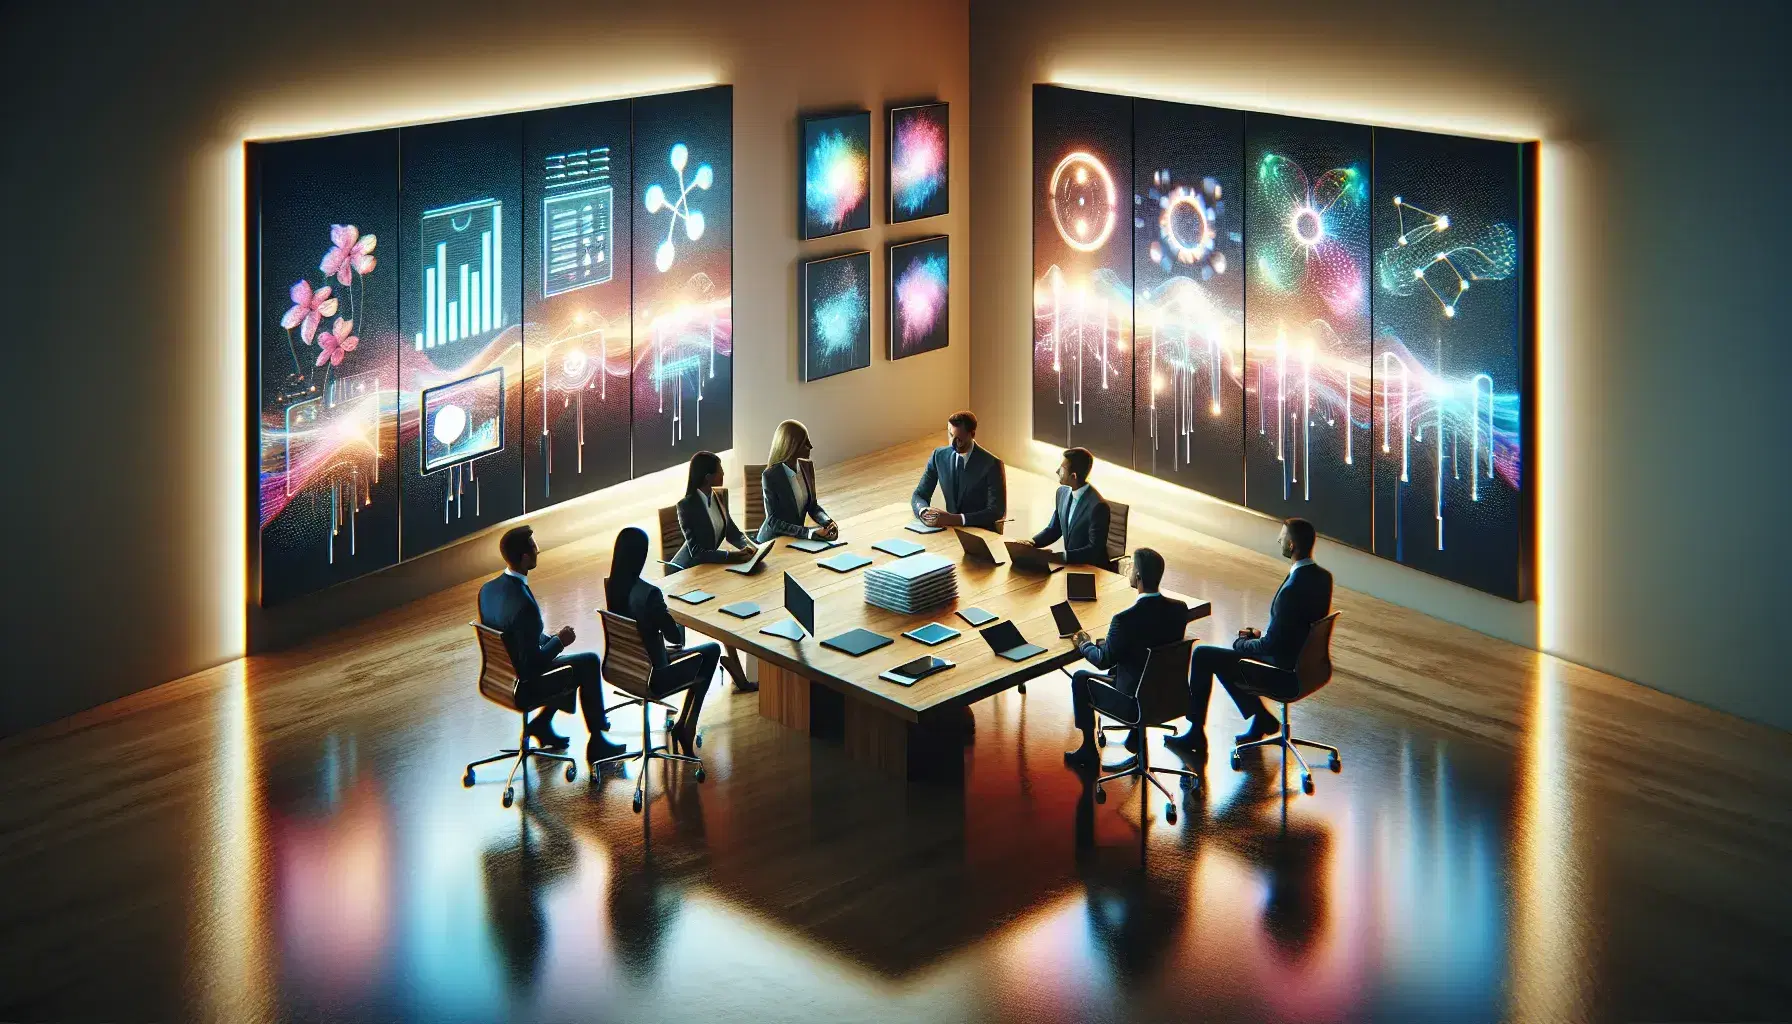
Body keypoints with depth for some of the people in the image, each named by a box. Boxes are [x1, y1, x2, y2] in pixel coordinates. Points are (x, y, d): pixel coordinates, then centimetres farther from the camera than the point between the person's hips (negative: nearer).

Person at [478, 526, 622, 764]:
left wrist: (550, 639, 9)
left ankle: (541, 723, 24)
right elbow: (533, 662, -28)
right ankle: (596, 742, 20)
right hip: (523, 687, -8)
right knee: (589, 663, 11)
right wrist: (559, 641, -11)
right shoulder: (524, 604, -33)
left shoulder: (487, 589, -6)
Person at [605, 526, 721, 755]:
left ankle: (684, 724, 30)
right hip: (652, 678, -7)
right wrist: (679, 625, 2)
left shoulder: (610, 586, -8)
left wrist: (667, 619, 12)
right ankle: (686, 726, 21)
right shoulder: (649, 593, -30)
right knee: (711, 652, 16)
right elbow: (674, 637, -18)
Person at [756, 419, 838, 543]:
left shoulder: (805, 467, 1)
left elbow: (812, 505, 8)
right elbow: (773, 522, -19)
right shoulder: (770, 477, -18)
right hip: (774, 541, -6)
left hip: (797, 537, 6)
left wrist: (828, 523, -13)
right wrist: (810, 533, -30)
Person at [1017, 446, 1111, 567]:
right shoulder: (1062, 492, 1)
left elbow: (1095, 550, -20)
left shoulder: (1098, 506, -22)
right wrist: (1033, 542, -6)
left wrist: (1062, 557, -31)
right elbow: (1053, 529, 13)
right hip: (1069, 564, 7)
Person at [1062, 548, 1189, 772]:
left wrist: (1085, 644, 10)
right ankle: (1136, 737, 39)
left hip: (1134, 703, -6)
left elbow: (1104, 661, -11)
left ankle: (1089, 752, 28)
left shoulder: (1125, 619, -27)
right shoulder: (1179, 609, -9)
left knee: (1081, 679, 18)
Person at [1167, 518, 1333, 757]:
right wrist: (1261, 635, 9)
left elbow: (1271, 645, -23)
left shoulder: (1292, 589, -30)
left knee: (1202, 655, 3)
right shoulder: (1323, 577, -1)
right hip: (1306, 663, 9)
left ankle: (1196, 733, 15)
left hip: (1285, 674, -9)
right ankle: (1261, 718, 25)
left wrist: (1242, 642, -3)